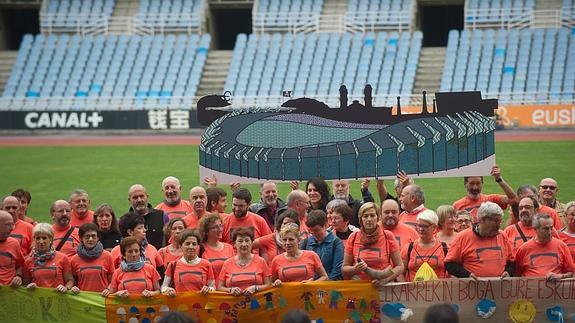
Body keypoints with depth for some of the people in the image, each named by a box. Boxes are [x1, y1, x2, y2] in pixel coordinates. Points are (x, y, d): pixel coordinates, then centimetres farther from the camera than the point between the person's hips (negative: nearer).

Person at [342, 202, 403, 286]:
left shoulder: (388, 236, 4)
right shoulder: (353, 238, 7)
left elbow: (400, 266, 6)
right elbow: (344, 269, 11)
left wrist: (385, 279, -11)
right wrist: (356, 269, -10)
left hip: (383, 288, -1)